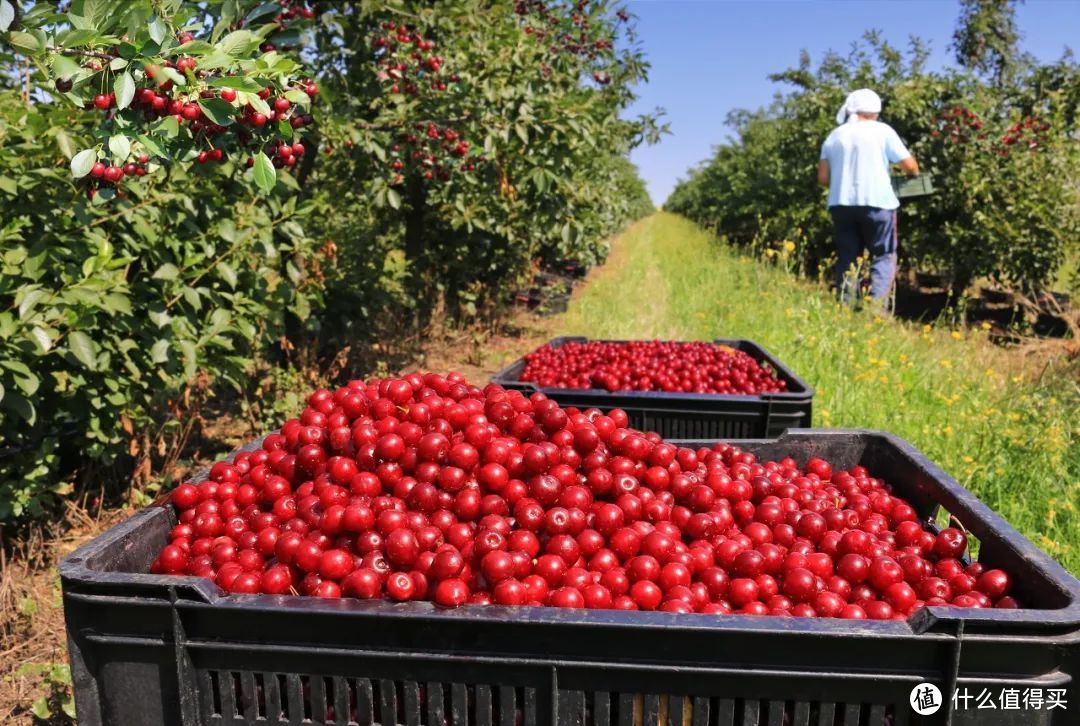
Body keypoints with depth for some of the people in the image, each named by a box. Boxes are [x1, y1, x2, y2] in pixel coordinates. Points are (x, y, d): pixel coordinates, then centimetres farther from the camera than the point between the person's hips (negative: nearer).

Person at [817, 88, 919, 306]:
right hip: (876, 202, -4)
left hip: (841, 204, 4)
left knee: (847, 258, 8)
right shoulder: (882, 131, 2)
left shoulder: (834, 136, 13)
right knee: (884, 256, 3)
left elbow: (823, 177, 9)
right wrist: (914, 174, 24)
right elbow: (910, 166, 2)